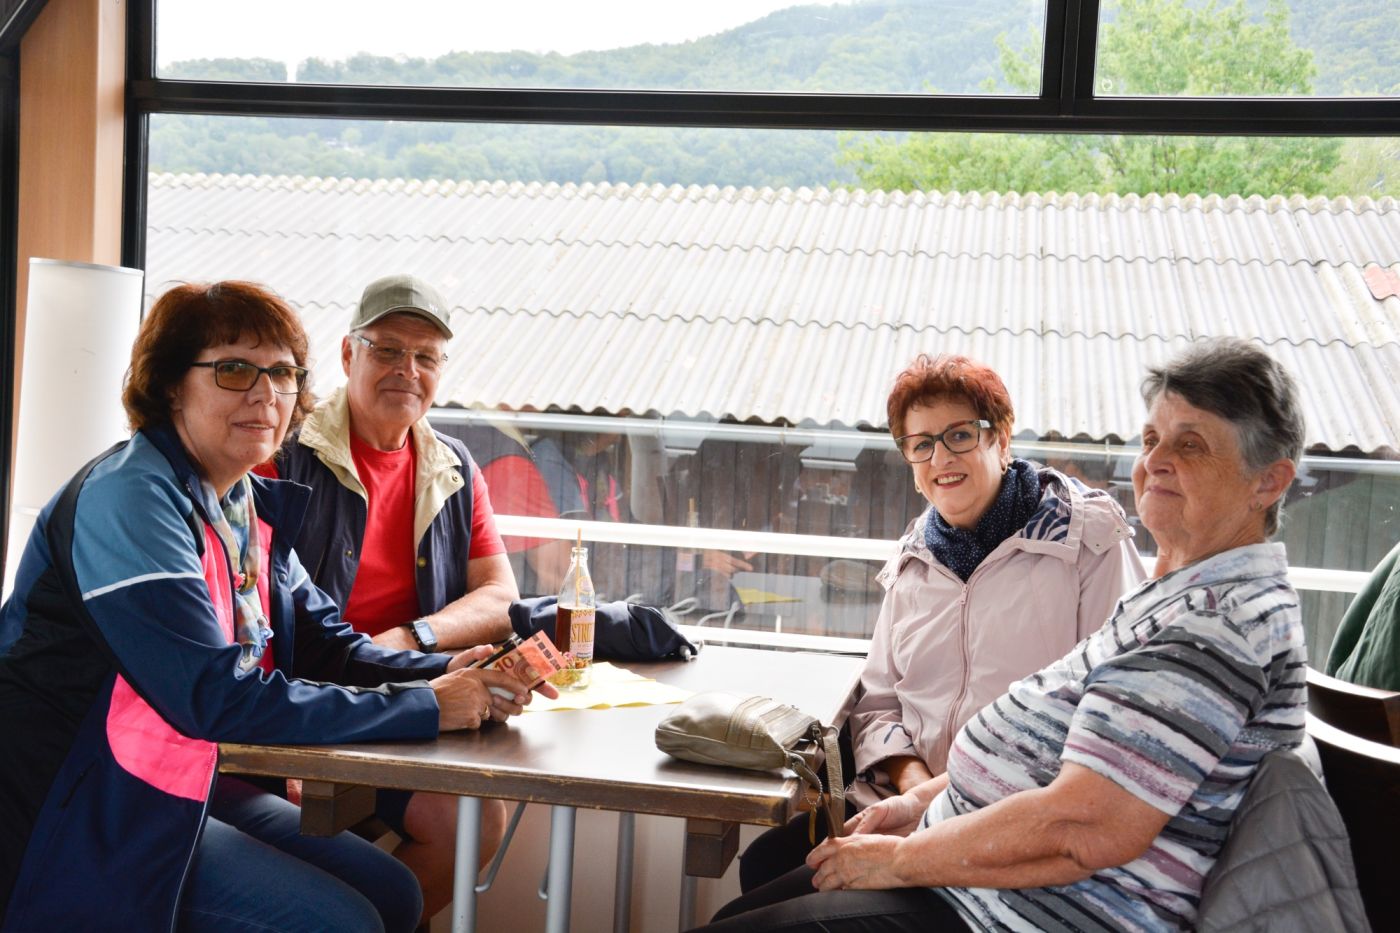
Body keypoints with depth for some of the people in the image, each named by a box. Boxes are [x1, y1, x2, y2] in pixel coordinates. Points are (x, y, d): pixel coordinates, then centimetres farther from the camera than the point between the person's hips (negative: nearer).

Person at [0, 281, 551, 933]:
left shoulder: (253, 504, 7)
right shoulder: (130, 499, -21)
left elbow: (324, 644, 6)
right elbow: (217, 698, -28)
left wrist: (447, 675, -14)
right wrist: (424, 707, -26)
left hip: (187, 781, 9)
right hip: (84, 813, -9)